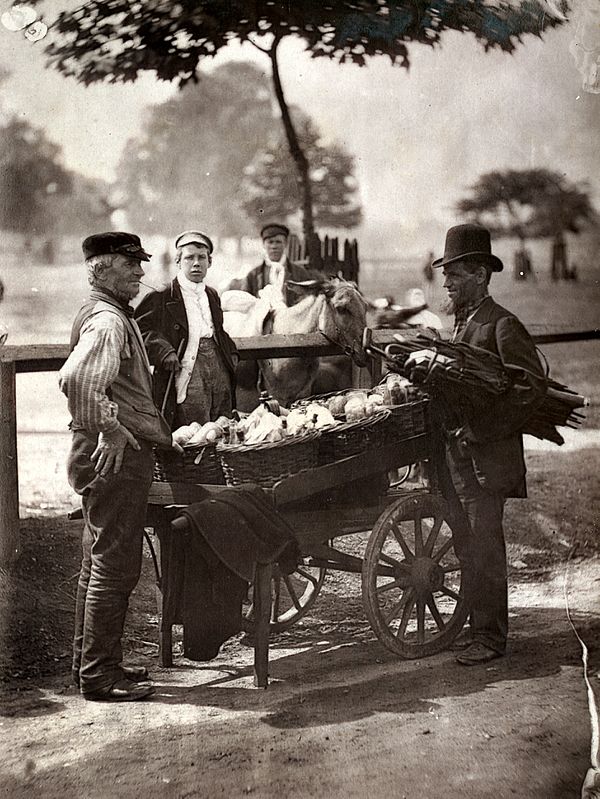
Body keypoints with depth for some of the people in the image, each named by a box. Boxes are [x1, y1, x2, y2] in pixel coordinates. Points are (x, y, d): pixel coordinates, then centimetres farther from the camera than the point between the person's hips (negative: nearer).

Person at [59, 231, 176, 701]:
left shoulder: (117, 317, 17)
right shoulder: (107, 322, -16)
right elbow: (76, 380, -34)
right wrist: (108, 429, -25)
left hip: (118, 454, 11)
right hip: (116, 456, -11)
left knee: (100, 564, 16)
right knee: (115, 566, -4)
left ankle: (92, 662, 27)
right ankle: (99, 675, 5)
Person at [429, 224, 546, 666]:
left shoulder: (502, 325, -10)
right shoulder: (462, 323, 17)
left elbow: (534, 384, -18)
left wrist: (487, 427, -18)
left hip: (487, 457, -8)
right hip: (457, 453, 8)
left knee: (484, 547, -5)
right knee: (467, 546, 13)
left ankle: (490, 636, 4)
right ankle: (478, 625, 23)